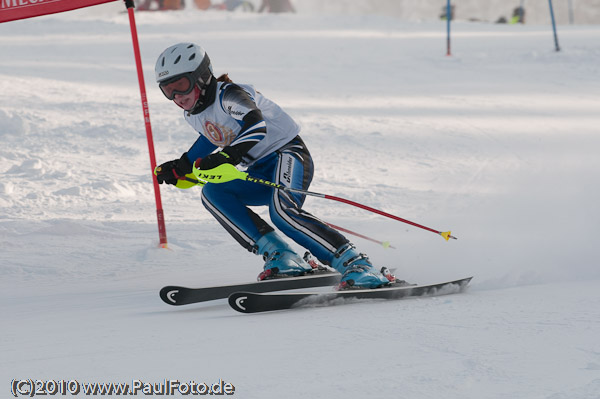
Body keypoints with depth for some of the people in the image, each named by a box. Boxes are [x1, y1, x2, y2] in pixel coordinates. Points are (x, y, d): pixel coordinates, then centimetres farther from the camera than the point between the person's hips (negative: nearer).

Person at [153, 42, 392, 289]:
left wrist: (226, 157, -49)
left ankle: (354, 263, -32)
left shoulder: (228, 95, -18)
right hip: (260, 173, 9)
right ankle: (279, 255, -20)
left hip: (288, 152, -9)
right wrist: (180, 169, 19)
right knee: (212, 193, -15)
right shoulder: (193, 114, 8)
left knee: (282, 211, -34)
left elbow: (256, 125, -37)